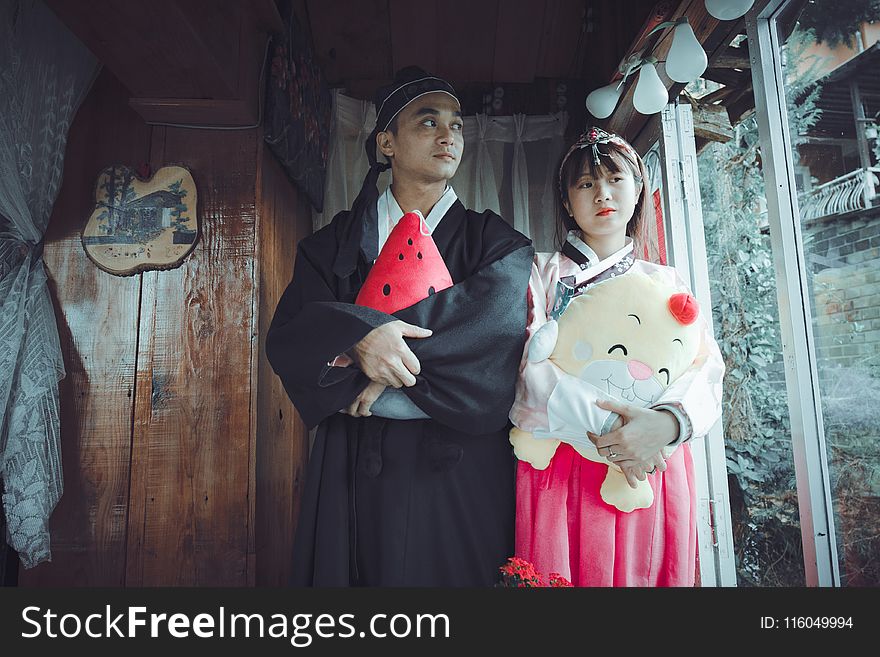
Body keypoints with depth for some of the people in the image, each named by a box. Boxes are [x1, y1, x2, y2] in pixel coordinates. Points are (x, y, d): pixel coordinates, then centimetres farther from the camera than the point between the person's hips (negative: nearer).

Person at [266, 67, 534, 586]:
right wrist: (358, 335, -23)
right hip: (357, 467, 1)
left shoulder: (493, 241, 8)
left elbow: (497, 315, -13)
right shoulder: (340, 240, 9)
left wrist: (390, 345, -17)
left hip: (461, 467, 0)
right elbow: (286, 337, -3)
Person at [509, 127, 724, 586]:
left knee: (641, 573, 8)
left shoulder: (666, 284, 12)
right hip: (559, 472, -2)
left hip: (652, 471, 2)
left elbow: (705, 375, 0)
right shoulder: (542, 272, 6)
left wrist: (666, 423, -22)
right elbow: (534, 362, -10)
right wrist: (608, 432, -20)